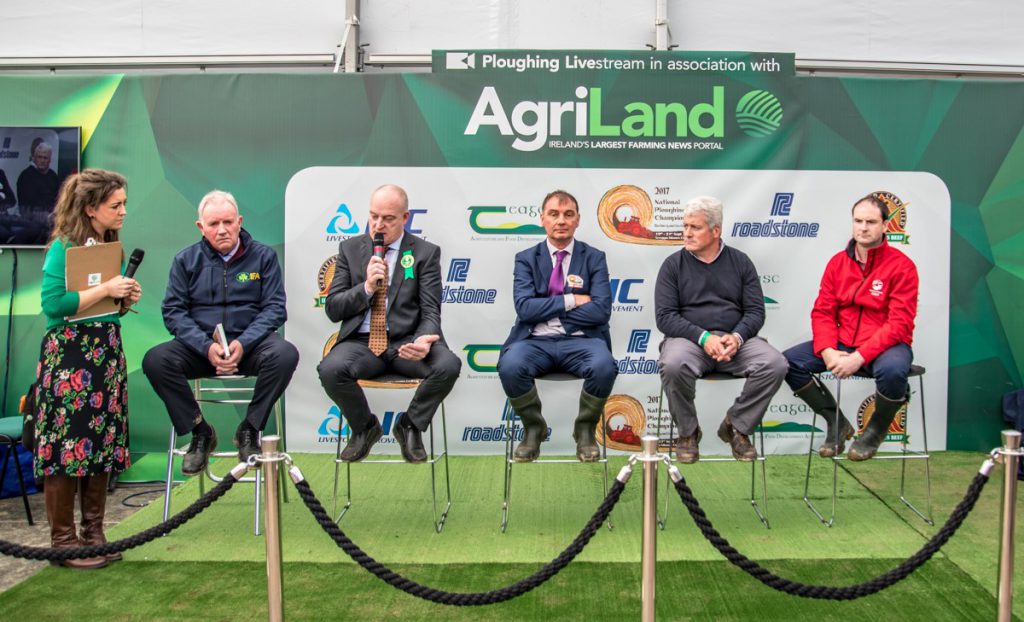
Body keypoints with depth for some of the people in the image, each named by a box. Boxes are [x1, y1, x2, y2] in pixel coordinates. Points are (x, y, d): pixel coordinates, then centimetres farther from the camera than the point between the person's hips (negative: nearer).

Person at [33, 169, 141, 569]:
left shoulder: (110, 246, 12)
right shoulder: (64, 246, -9)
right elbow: (52, 304, -19)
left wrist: (126, 300, 2)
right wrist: (106, 289, -17)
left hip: (106, 351, 7)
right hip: (69, 353, -7)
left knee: (102, 442, 8)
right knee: (67, 442, -4)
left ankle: (93, 534, 17)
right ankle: (63, 541, 6)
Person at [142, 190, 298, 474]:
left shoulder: (263, 256, 5)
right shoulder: (186, 260, 8)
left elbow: (275, 308, -1)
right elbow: (173, 311, 1)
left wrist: (243, 344, -18)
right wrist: (207, 347, -16)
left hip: (250, 343, -1)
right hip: (200, 344, 1)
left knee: (285, 354, -32)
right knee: (155, 360, -26)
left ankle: (249, 430, -12)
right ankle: (200, 432, -7)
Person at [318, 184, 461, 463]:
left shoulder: (426, 252, 6)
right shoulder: (350, 248, 10)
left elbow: (431, 311, -1)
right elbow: (332, 309, 7)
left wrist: (423, 340, -24)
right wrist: (367, 287, -12)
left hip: (407, 341, -1)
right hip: (361, 341, 1)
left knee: (449, 365, -31)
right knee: (330, 369, -32)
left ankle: (410, 426, 1)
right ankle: (365, 427, 2)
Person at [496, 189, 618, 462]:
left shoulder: (594, 258, 7)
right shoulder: (526, 259, 9)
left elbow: (601, 311, -6)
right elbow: (525, 308, -6)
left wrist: (546, 310, -6)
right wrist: (571, 300, -9)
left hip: (581, 341, 0)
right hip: (536, 341, 0)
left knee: (604, 367, -33)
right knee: (509, 366, -32)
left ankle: (585, 429, -2)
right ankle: (533, 427, -2)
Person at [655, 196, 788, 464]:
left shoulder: (740, 261, 11)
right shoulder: (673, 264, 5)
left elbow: (755, 311, 6)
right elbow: (665, 316, -3)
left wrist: (737, 337, -15)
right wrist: (704, 338, -17)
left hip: (736, 339, 2)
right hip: (689, 338, -2)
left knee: (775, 363, -25)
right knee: (674, 365, -36)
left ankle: (736, 426, -1)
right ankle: (687, 432, -8)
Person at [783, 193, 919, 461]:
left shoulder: (901, 265, -9)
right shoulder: (837, 262, 6)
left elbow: (899, 324, -16)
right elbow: (822, 312, 3)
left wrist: (859, 357, -25)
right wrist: (827, 351, -16)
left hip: (886, 345, -4)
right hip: (842, 343, 5)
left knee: (892, 369, -39)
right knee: (789, 361, -14)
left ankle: (875, 430, -4)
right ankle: (837, 423, 7)